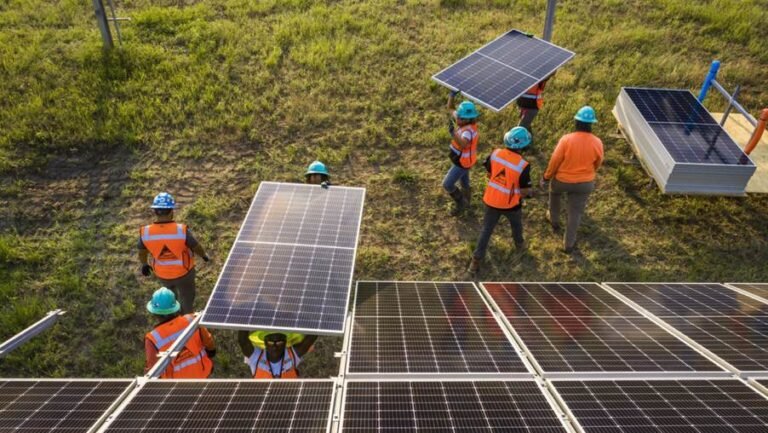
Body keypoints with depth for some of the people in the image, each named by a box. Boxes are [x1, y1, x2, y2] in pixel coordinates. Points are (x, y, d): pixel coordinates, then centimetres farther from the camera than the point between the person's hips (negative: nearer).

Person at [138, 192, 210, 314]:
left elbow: (142, 252, -3)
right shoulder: (182, 230, -31)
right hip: (183, 272, -3)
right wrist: (204, 255, 9)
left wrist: (144, 264, 19)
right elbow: (197, 247, -14)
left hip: (162, 274, 4)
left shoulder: (145, 232, -23)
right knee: (187, 299, 24)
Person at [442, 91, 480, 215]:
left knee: (447, 184, -4)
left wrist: (452, 132, -69)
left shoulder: (468, 130, -36)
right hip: (462, 160, 9)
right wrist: (452, 95, -17)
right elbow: (450, 108, 1)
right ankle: (465, 202, 49)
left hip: (462, 162, -9)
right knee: (464, 181, 27)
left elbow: (463, 144, -56)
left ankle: (461, 202, 17)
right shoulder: (464, 121, -10)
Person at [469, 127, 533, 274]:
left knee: (486, 230, 16)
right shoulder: (523, 166, -26)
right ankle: (519, 244, 57)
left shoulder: (495, 154, -14)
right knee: (516, 225, 30)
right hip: (511, 204, -2)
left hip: (492, 200, 3)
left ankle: (476, 260, 18)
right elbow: (525, 191, -17)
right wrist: (528, 192, 6)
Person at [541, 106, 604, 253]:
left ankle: (554, 221, 51)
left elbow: (555, 161, -14)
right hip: (584, 184, 1)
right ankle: (569, 244, 26)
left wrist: (546, 177, 1)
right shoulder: (597, 143, -15)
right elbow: (597, 164, 2)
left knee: (554, 193, 34)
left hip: (562, 180, -1)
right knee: (576, 212, 15)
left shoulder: (566, 139, -23)